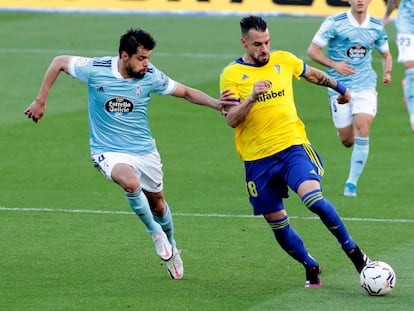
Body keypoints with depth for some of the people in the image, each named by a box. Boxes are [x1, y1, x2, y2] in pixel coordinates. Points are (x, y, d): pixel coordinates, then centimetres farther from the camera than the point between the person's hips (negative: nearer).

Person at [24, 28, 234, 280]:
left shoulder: (151, 76, -11)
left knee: (156, 201, 15)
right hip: (109, 152, -3)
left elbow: (185, 92, 2)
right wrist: (40, 101, -2)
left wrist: (215, 103, -15)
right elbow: (59, 62, -3)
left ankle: (171, 248, 45)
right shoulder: (96, 70, -18)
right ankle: (155, 232, -8)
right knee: (131, 182, -33)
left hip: (145, 150, 3)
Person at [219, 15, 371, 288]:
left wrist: (339, 87, 40)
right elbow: (231, 120, -14)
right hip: (258, 159, 0)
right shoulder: (231, 75, -4)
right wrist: (252, 97, -30)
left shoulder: (283, 60, 5)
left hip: (293, 147, 0)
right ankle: (311, 268, 27)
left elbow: (313, 74, 26)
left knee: (314, 199, -25)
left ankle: (353, 251, -7)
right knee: (278, 225, 4)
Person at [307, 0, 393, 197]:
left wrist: (387, 73, -3)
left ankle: (352, 182, -11)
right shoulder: (334, 23, -8)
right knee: (347, 141, 1)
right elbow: (313, 50, -5)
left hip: (365, 86, 1)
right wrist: (334, 65, -20)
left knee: (362, 129, -19)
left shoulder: (377, 27, 3)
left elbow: (386, 55, 18)